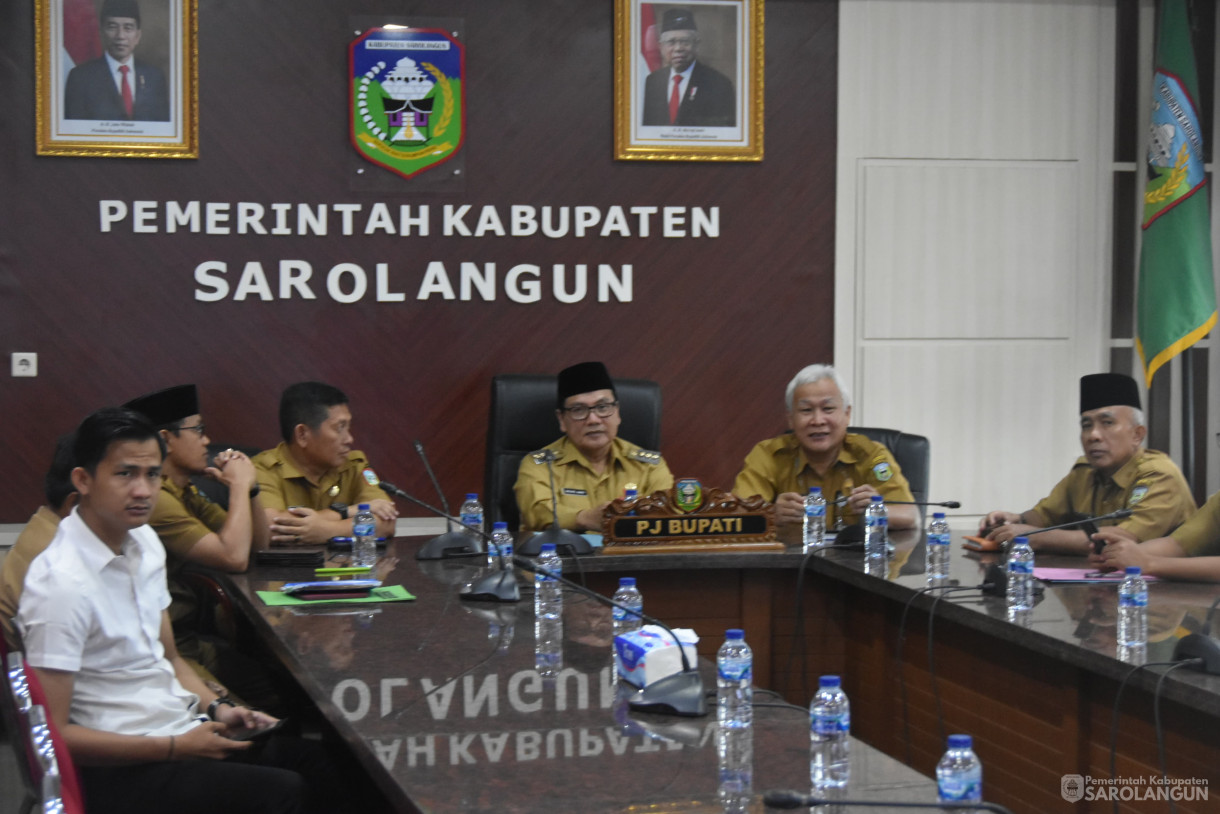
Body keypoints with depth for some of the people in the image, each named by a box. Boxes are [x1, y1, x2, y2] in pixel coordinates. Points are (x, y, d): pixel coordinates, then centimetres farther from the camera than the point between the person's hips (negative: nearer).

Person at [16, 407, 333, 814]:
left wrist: (217, 709, 2)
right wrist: (175, 748, -18)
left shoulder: (144, 542, 8)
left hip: (183, 730, 9)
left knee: (323, 759, -4)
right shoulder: (62, 584, -20)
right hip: (122, 769, -9)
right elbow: (53, 734, -19)